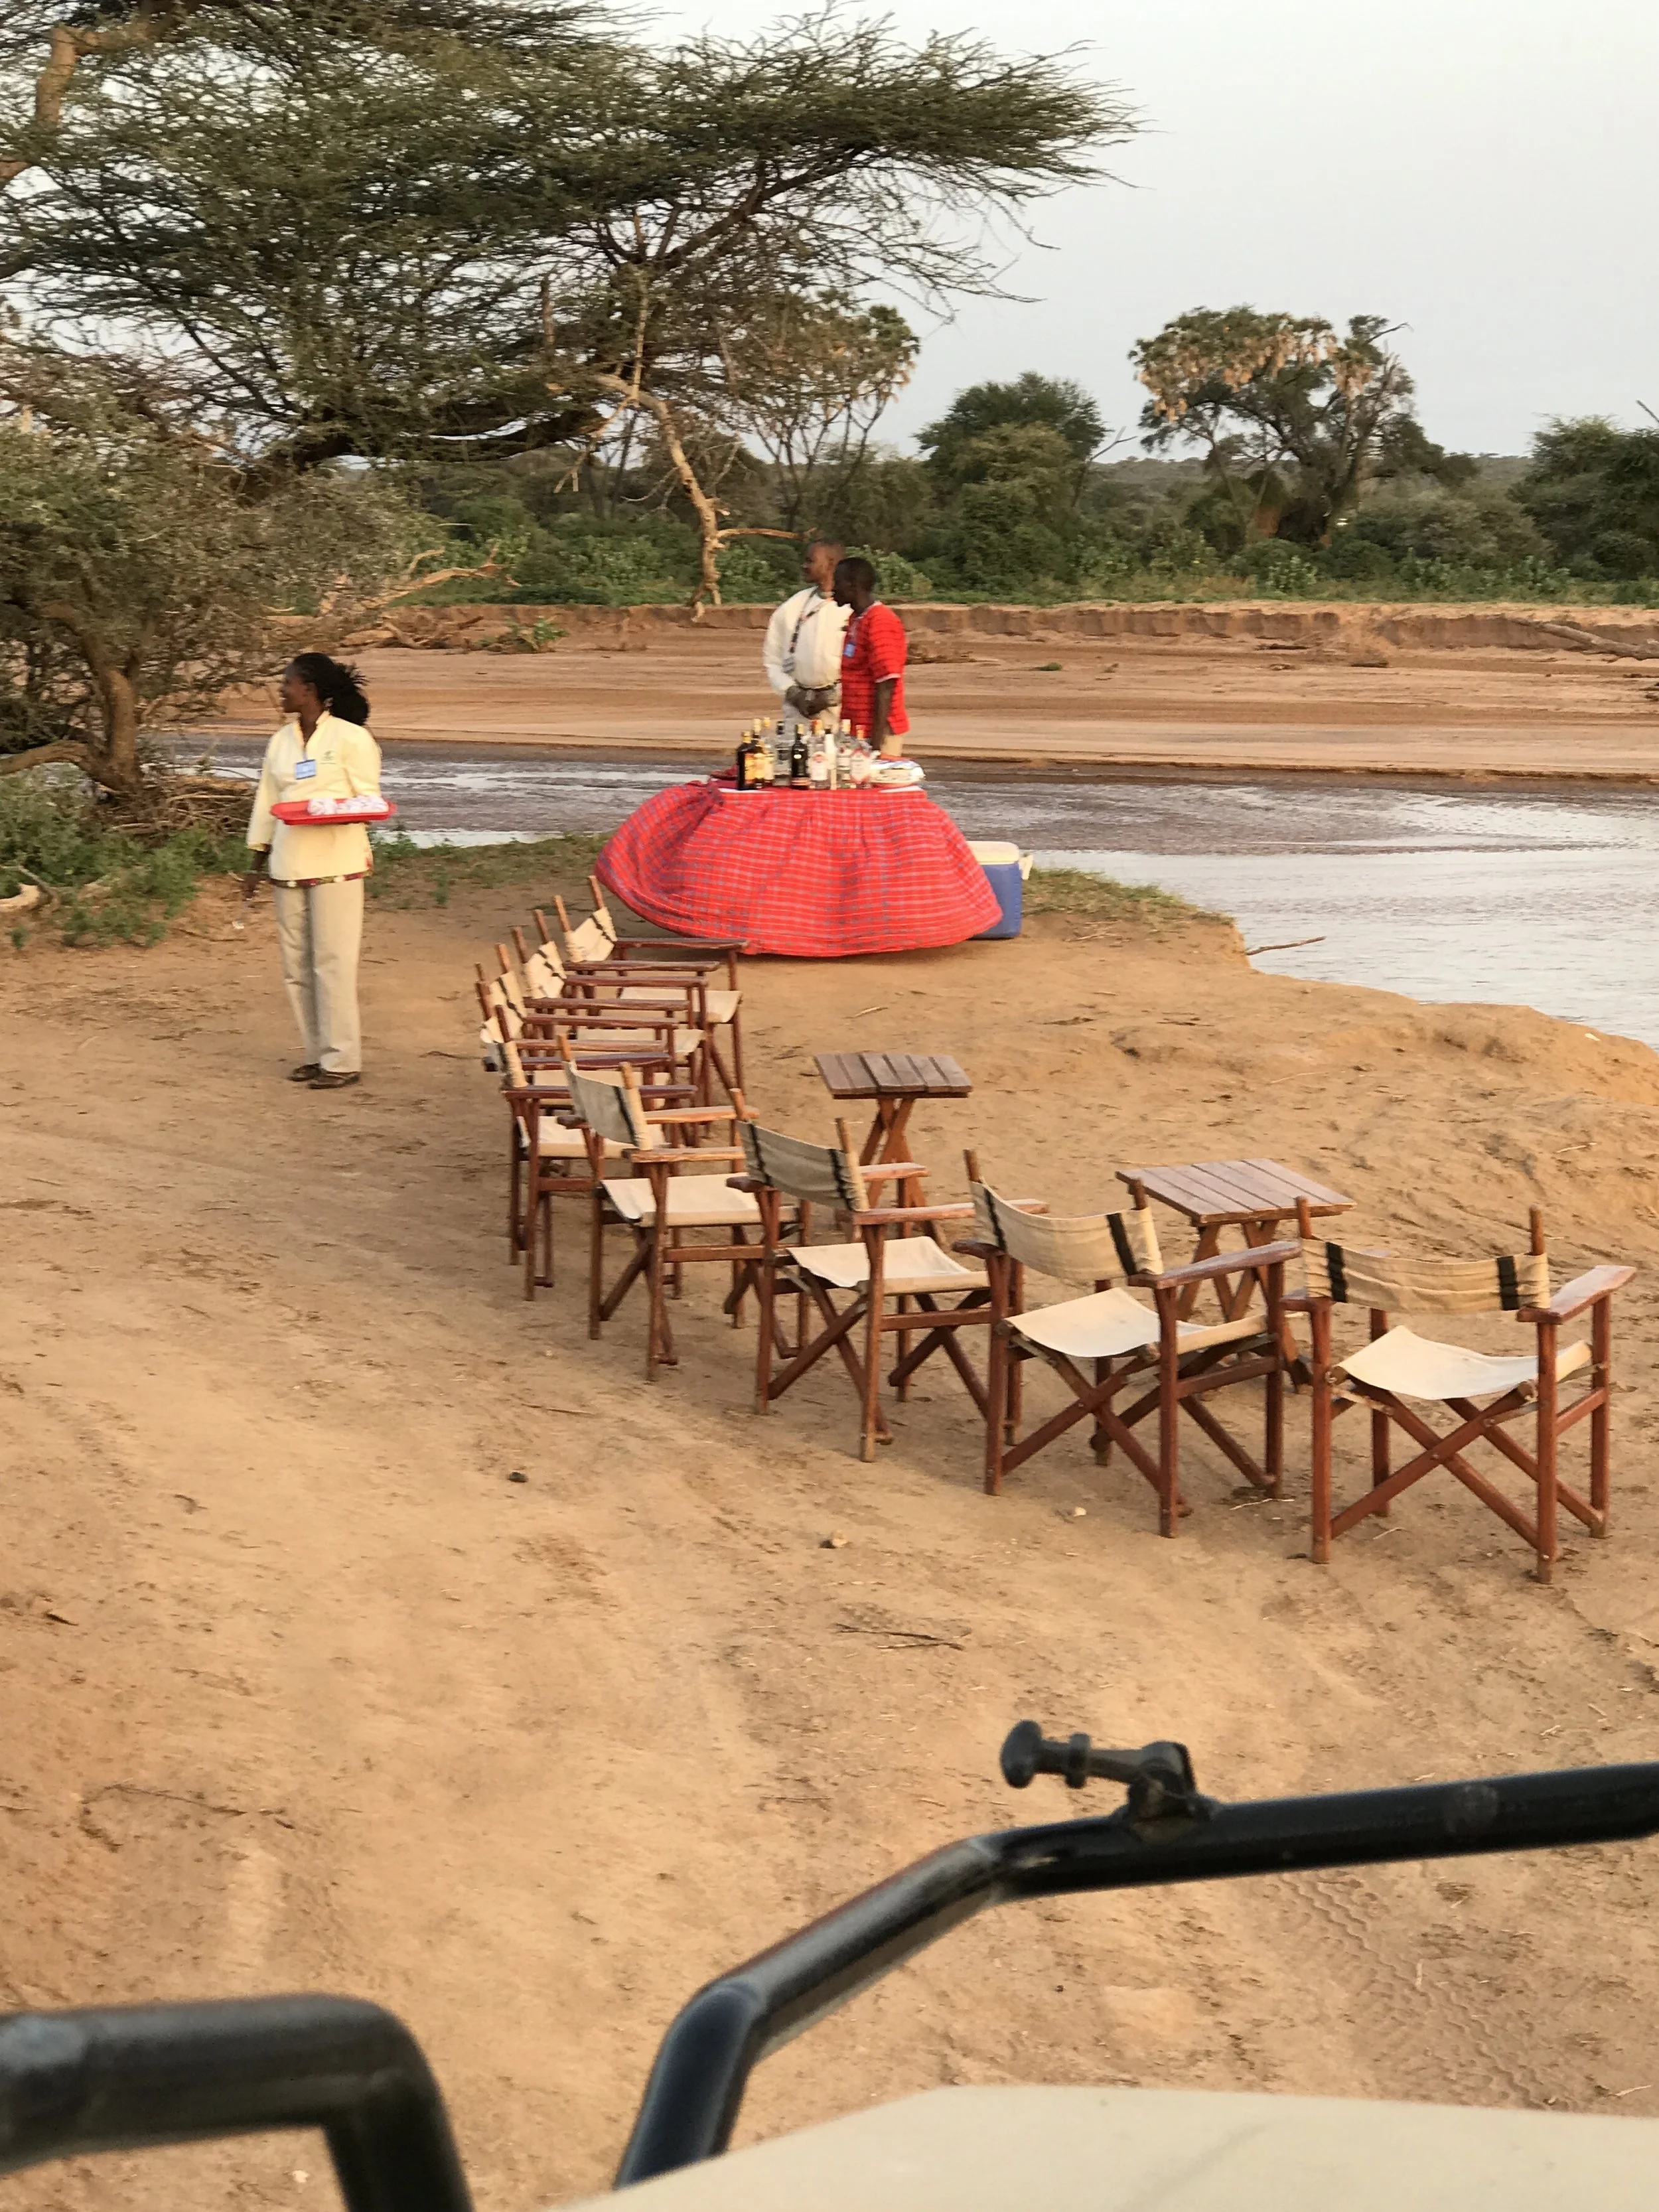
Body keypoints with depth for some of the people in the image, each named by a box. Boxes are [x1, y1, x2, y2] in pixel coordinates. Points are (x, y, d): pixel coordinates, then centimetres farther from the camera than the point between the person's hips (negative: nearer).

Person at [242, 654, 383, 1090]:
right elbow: (266, 807, 18)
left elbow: (369, 803, -3)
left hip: (336, 865, -6)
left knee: (332, 963, -6)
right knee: (296, 965, 7)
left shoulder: (350, 738, -3)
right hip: (288, 868, 6)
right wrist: (256, 867, 16)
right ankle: (317, 1054, 16)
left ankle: (343, 1061, -1)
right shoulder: (281, 742, 14)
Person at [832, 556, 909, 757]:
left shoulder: (880, 622, -14)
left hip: (877, 732, -9)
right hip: (855, 730, 9)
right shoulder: (855, 619, 15)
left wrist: (876, 741, -21)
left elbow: (886, 686, -19)